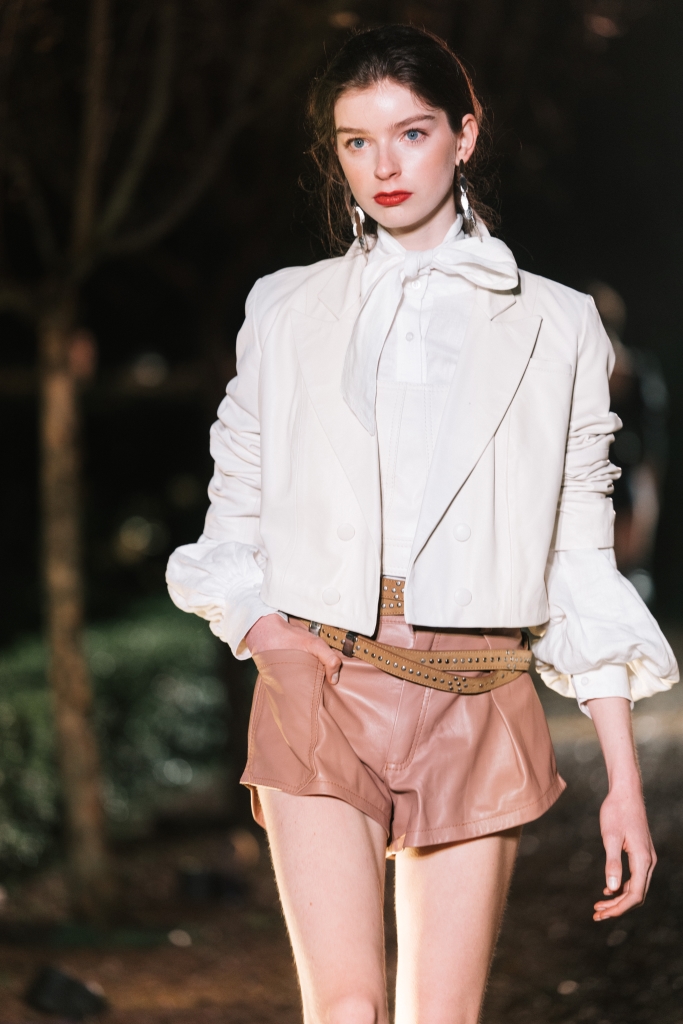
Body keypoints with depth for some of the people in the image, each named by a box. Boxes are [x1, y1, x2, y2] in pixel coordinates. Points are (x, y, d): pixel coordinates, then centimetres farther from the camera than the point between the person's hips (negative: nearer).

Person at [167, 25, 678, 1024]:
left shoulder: (555, 326, 8)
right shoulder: (288, 312, 12)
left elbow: (582, 558, 7)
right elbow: (233, 513, 18)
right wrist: (256, 621, -4)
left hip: (477, 706, 0)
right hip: (319, 690, 0)